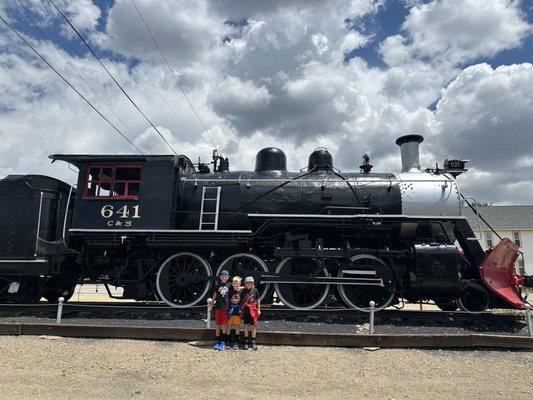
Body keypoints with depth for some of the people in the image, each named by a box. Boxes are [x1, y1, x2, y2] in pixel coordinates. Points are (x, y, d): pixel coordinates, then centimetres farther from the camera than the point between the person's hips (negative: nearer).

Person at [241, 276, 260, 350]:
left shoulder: (255, 290, 1)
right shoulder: (243, 291, 3)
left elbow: (258, 300, 7)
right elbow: (241, 300, 7)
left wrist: (259, 309, 4)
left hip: (253, 310, 0)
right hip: (245, 310, 1)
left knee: (253, 325, 3)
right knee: (246, 325, 5)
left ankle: (253, 342, 12)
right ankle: (246, 342, 13)